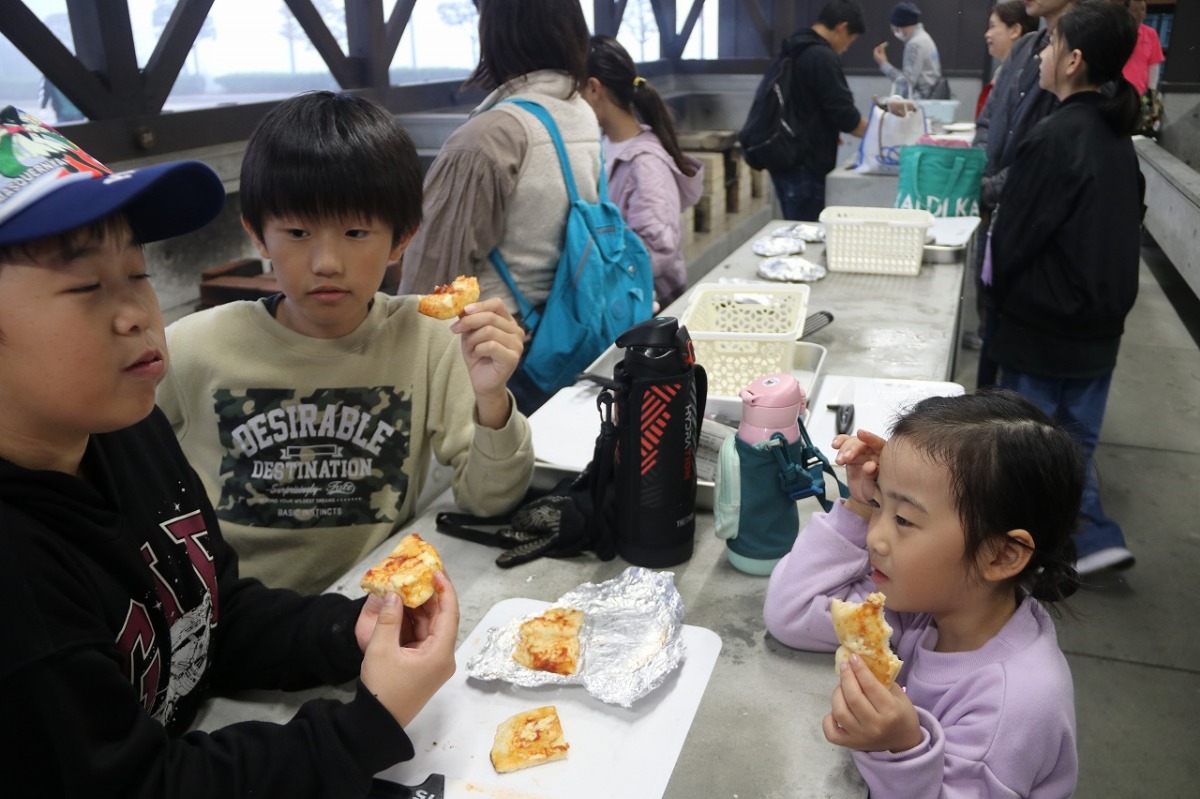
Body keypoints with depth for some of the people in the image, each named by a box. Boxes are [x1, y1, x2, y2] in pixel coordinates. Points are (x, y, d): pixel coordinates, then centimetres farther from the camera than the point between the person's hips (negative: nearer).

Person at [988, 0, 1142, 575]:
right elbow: (1124, 231, 13)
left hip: (1044, 327, -7)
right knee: (1074, 438, 19)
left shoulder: (1055, 138, -19)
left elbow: (1011, 237, -14)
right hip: (1099, 322, 7)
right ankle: (1093, 538, 24)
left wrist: (999, 292, 4)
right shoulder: (1117, 137, 6)